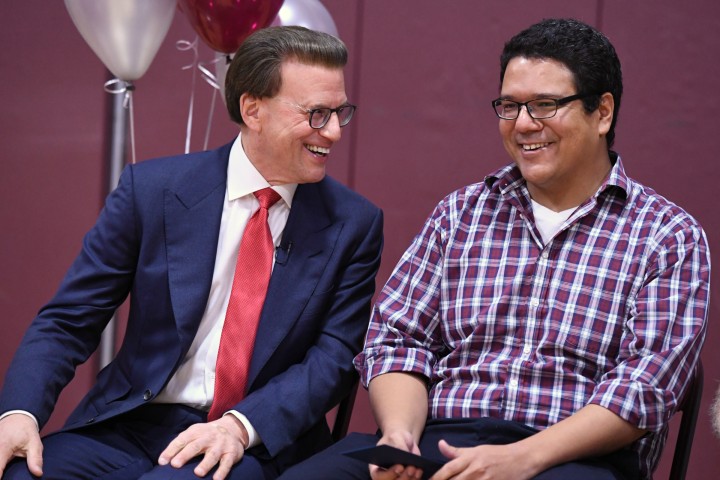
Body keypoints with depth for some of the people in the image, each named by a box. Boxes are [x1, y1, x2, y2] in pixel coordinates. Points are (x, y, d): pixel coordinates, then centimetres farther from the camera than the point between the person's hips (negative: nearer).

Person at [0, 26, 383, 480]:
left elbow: (334, 358, -2)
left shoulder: (354, 224, 2)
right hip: (132, 425, 2)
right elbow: (67, 321, 1)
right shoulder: (151, 188, 0)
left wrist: (242, 424, -20)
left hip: (260, 442, -1)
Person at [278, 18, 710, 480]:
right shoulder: (460, 213, 18)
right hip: (436, 439, 4)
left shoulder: (671, 238, 6)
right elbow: (398, 337, 12)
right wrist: (400, 433, -10)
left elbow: (646, 387, -5)